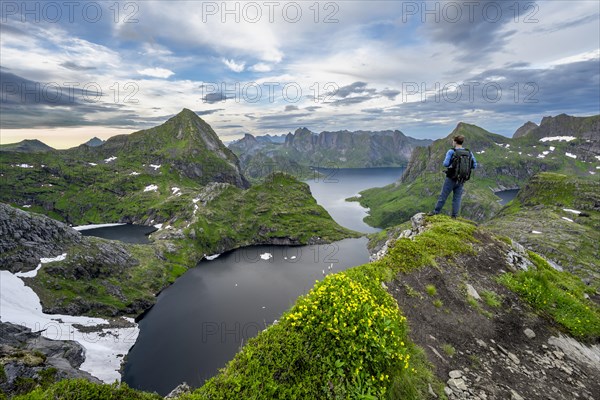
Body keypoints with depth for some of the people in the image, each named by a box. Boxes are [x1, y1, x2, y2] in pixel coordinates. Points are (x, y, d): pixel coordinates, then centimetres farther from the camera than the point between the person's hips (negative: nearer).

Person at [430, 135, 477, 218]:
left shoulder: (451, 151, -12)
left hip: (451, 178, -4)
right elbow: (474, 165, 2)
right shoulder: (469, 153, 1)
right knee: (457, 198, 11)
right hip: (461, 180, 4)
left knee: (443, 196, 6)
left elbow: (445, 164, -19)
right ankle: (454, 216, 15)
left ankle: (436, 212, 14)